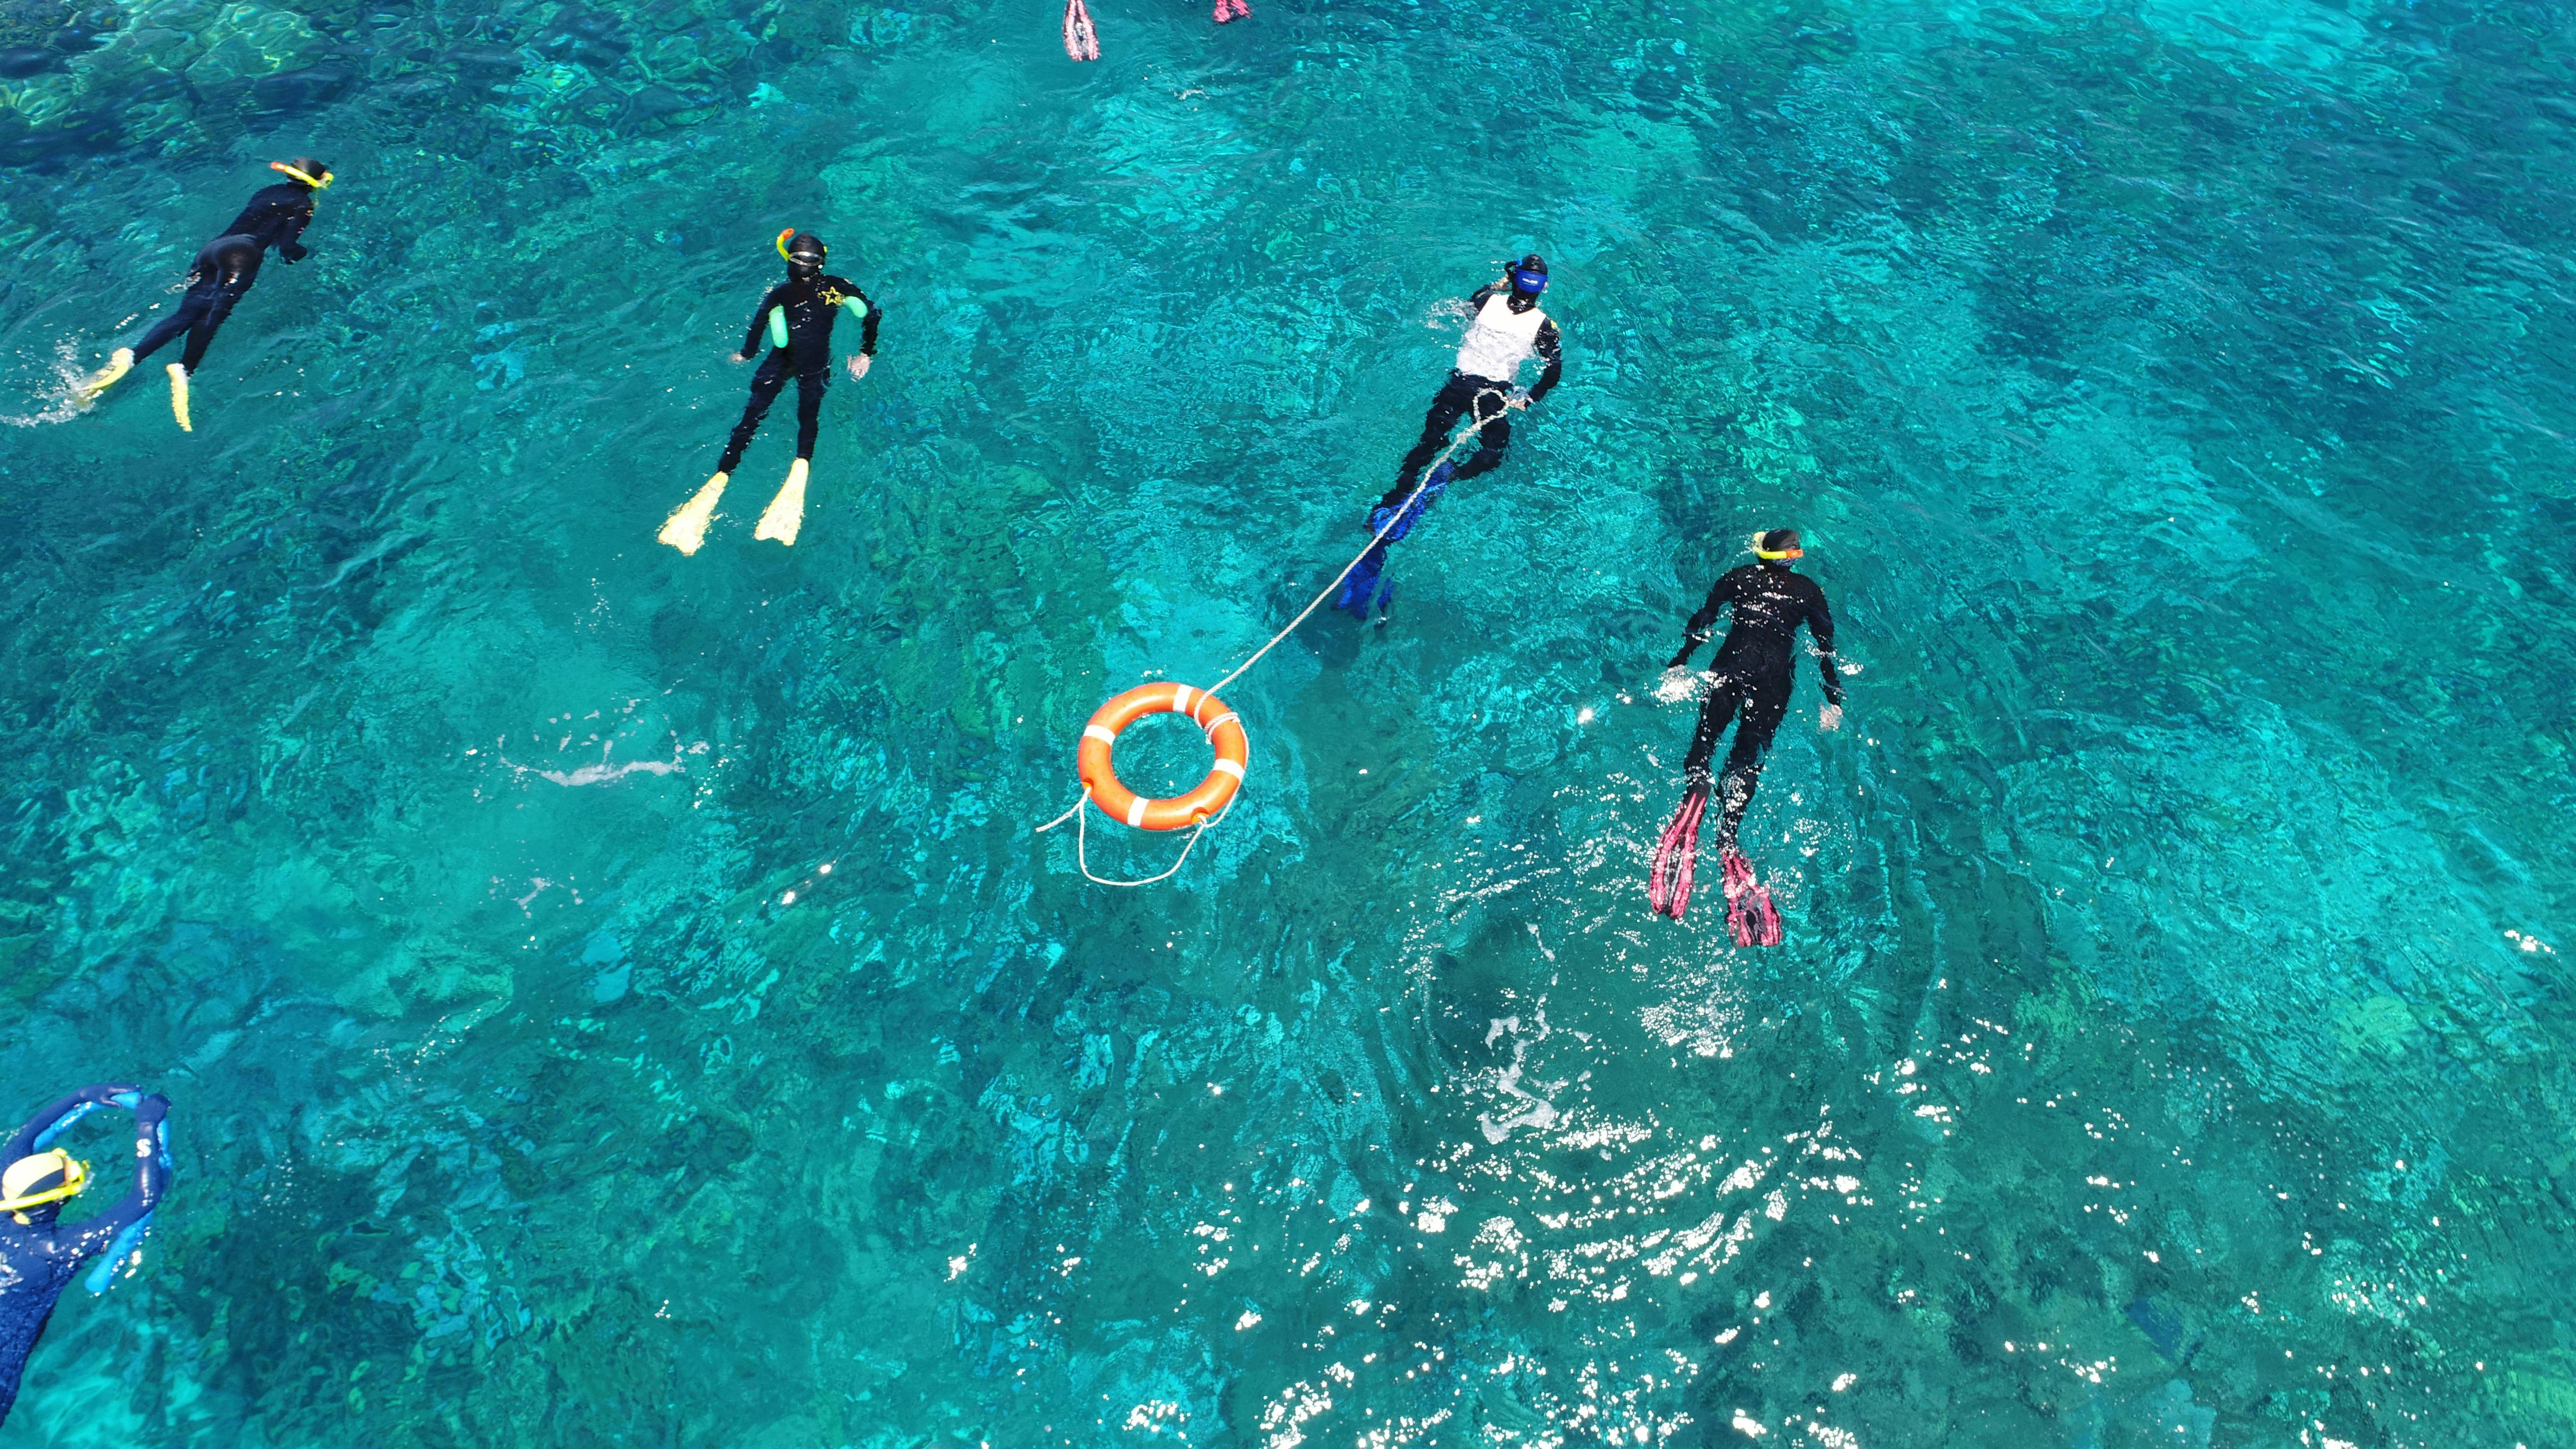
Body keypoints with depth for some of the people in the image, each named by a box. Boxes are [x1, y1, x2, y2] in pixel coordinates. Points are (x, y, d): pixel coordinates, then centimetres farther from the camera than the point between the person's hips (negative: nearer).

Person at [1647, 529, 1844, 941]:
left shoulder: (1738, 577, 17)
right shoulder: (1808, 590, 18)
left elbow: (1702, 620, 8)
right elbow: (1826, 646, 15)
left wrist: (1676, 666, 7)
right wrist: (1833, 699, 16)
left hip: (1732, 664, 0)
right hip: (1775, 676, 0)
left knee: (1707, 733, -11)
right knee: (1748, 753, -7)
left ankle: (1694, 793, -48)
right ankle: (1727, 841, -31)